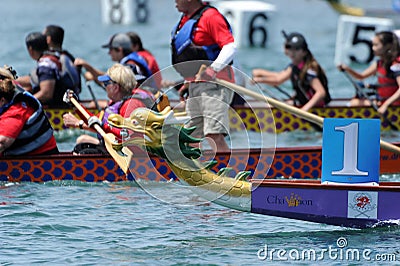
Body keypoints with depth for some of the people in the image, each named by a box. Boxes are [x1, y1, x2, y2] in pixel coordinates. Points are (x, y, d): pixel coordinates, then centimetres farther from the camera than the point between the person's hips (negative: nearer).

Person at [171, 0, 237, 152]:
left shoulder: (210, 16, -12)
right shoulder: (185, 20, 17)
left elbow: (230, 47, -19)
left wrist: (213, 69, -29)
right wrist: (187, 83, 23)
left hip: (213, 84, -10)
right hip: (195, 86, 10)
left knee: (214, 135, -19)